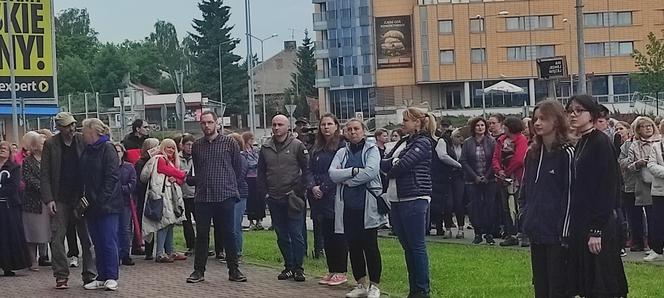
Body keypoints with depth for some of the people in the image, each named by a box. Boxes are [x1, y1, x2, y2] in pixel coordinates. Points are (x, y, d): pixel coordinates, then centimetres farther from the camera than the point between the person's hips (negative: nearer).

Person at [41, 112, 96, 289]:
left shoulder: (83, 141, 2)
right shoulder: (50, 145, 0)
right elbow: (44, 175, -1)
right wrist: (48, 199, -11)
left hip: (81, 198, 1)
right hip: (60, 200, -1)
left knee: (87, 237, 4)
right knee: (57, 238, -1)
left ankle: (90, 274, 11)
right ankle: (61, 276, 6)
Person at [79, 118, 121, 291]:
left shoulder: (107, 148, -8)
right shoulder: (87, 151, 14)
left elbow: (112, 177, -14)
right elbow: (83, 178, 17)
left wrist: (102, 199, -19)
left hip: (107, 205, -7)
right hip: (91, 205, 8)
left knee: (109, 241, -4)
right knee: (97, 242, 9)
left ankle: (111, 277, 1)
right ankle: (102, 277, 14)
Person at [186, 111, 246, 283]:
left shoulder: (229, 143, 3)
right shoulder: (196, 146, 12)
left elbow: (238, 168, 8)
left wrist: (232, 186, 6)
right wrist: (189, 178, 4)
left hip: (225, 196, -2)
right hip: (202, 197, 2)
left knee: (228, 234, 2)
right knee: (201, 235, 4)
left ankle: (233, 270, 10)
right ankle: (199, 270, 12)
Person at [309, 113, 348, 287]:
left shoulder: (342, 145, -6)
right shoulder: (316, 148, 16)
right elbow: (310, 170, 13)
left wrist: (324, 188, -14)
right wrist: (313, 187, -5)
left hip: (335, 197, -7)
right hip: (319, 199, 7)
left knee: (338, 235, -3)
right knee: (326, 235, 9)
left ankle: (341, 272, 3)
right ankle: (331, 271, 15)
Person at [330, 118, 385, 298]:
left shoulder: (371, 149, 2)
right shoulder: (342, 153, 13)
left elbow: (371, 172, -15)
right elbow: (333, 174, -2)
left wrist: (347, 180, -8)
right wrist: (353, 171, -15)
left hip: (367, 204, -4)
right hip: (347, 206, 4)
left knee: (370, 246, -2)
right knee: (353, 246, 8)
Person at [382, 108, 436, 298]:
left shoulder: (423, 143, -6)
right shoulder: (406, 142, 19)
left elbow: (402, 165, -15)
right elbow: (390, 163, 11)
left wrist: (388, 164, 0)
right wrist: (392, 163, -9)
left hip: (415, 200, -8)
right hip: (398, 200, 8)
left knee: (417, 246, -5)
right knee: (407, 246, 10)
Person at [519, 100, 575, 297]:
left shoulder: (567, 153, -10)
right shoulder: (533, 153, 12)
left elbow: (570, 193, -12)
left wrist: (565, 231, -14)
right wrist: (523, 213, 11)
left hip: (556, 233, -7)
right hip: (536, 232, 7)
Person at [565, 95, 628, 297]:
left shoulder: (601, 143, -12)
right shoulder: (580, 144, 13)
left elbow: (606, 189, -17)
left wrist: (596, 230, -20)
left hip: (598, 225, -8)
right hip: (581, 223, 8)